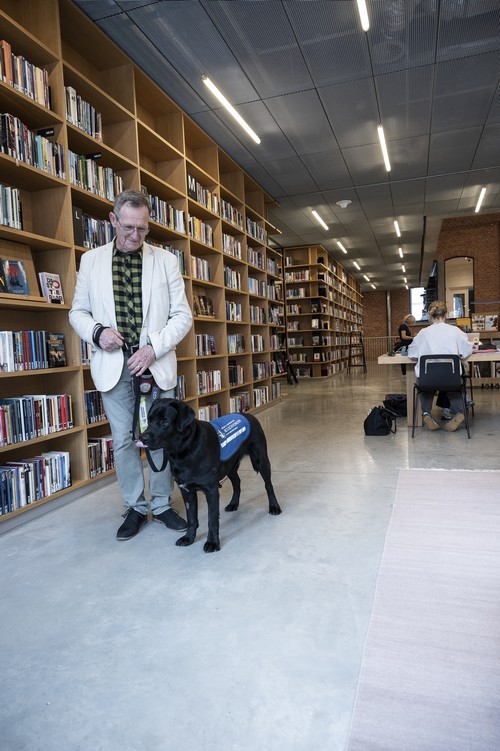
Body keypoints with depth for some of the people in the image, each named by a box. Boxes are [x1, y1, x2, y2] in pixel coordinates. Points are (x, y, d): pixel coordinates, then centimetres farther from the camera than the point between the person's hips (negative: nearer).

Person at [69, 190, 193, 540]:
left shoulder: (166, 260, 3)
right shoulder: (91, 260, 6)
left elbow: (183, 315, 1)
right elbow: (78, 311, 10)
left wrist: (154, 348, -13)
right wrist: (97, 332, -12)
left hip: (156, 362, 0)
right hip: (114, 363, 1)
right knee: (123, 440, 6)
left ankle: (162, 505, 23)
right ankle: (135, 508, 22)